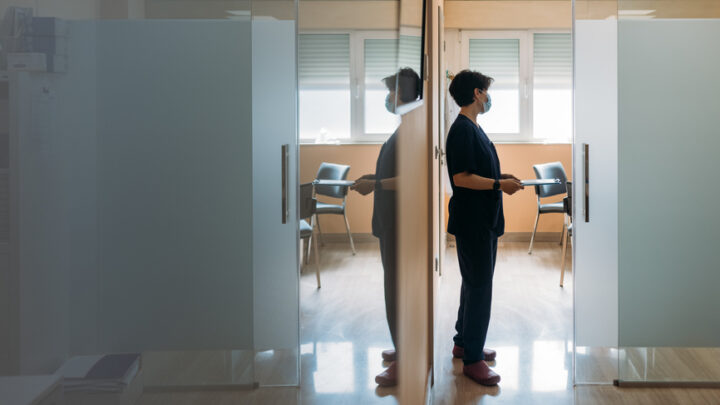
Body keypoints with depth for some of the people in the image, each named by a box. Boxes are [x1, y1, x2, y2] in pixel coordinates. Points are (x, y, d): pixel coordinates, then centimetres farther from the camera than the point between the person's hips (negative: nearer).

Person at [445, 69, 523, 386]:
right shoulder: (462, 129, -18)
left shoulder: (473, 128, 14)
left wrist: (502, 178, 10)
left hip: (483, 219, 10)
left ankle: (464, 343, 30)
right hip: (472, 221, -10)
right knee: (479, 287, -5)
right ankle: (472, 359, 3)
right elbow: (461, 178, -24)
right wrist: (499, 185, -20)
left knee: (475, 283, 18)